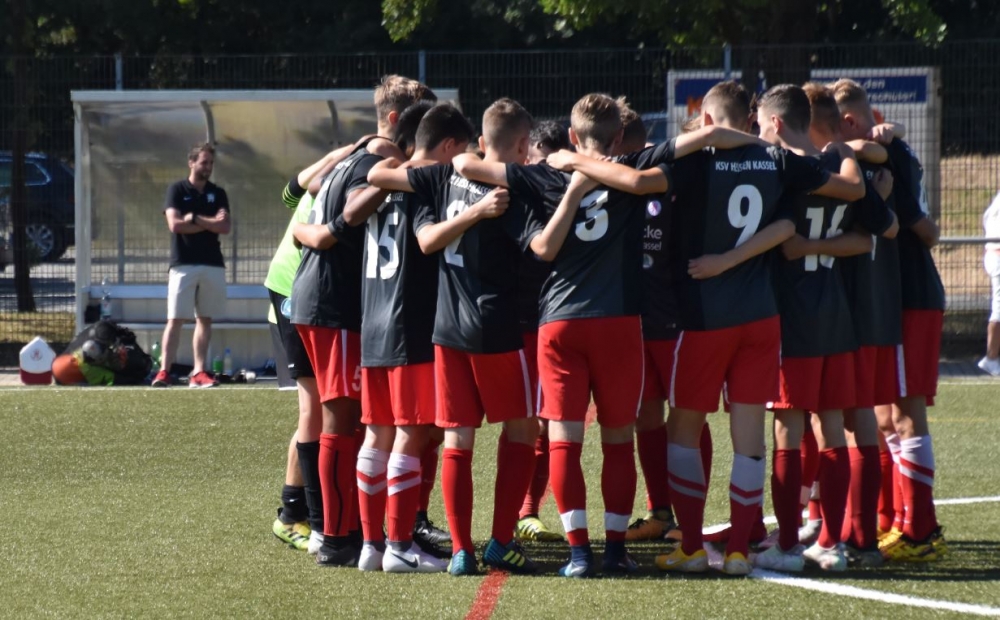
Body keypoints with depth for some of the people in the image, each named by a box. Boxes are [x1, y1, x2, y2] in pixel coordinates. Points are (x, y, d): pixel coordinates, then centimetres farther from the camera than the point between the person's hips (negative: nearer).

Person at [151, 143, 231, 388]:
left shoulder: (218, 194, 11)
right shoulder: (177, 190, 2)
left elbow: (225, 227, -2)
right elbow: (175, 224, -11)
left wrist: (195, 219, -10)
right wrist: (210, 223, -7)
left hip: (212, 264, 4)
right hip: (183, 264, -4)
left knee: (204, 319, 4)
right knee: (175, 319, -8)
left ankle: (199, 372, 5)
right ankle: (165, 371, -12)